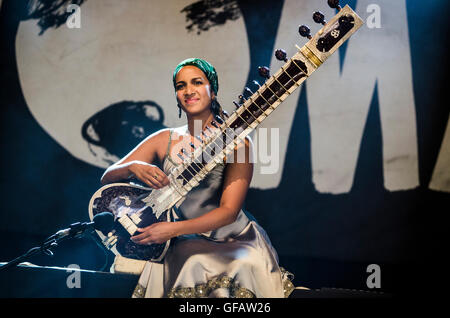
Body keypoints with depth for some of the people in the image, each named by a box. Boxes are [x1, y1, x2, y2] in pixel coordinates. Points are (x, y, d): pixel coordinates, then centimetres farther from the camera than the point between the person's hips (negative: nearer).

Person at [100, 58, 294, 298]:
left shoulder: (236, 142, -6)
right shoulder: (164, 140, 5)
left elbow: (229, 211, -14)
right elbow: (107, 178, 7)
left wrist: (174, 229, -24)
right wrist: (132, 167, -16)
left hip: (235, 239, -2)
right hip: (187, 242, 3)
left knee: (248, 266, -29)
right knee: (195, 265, -26)